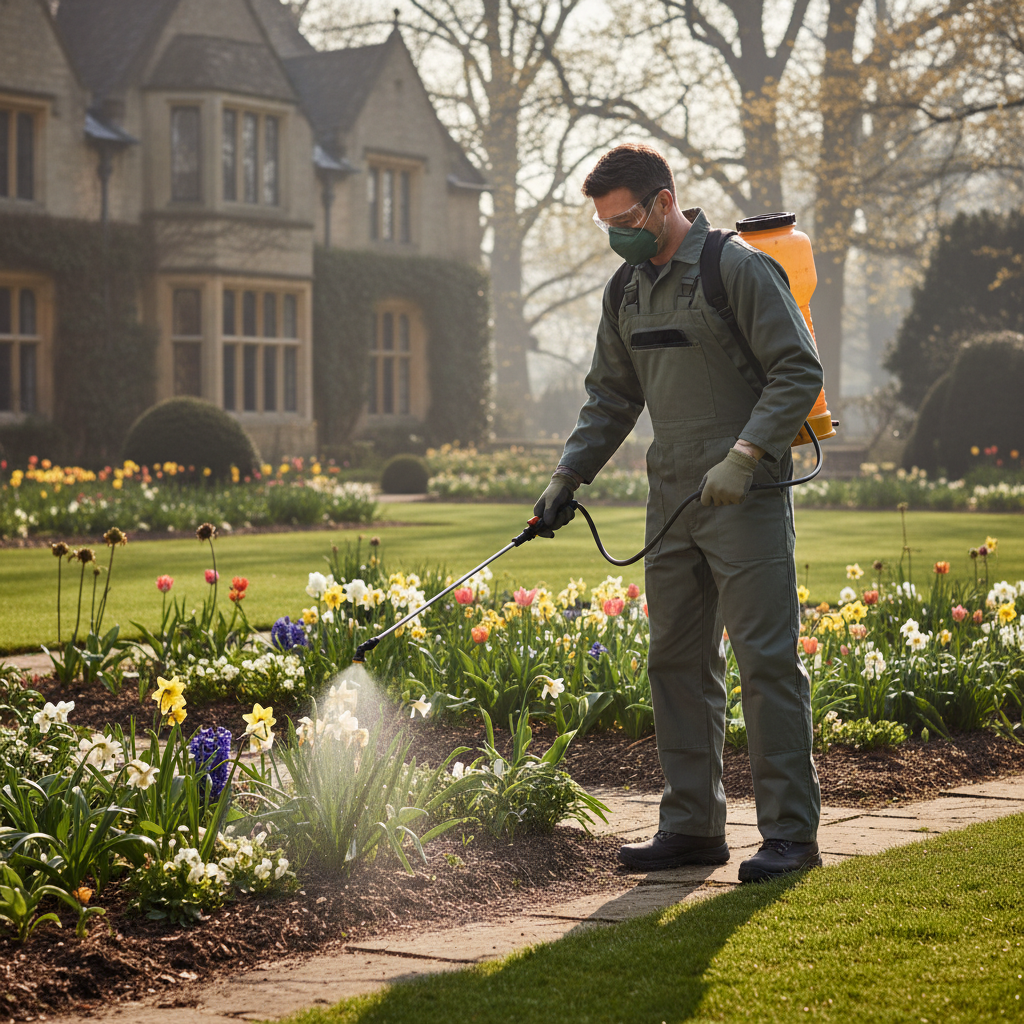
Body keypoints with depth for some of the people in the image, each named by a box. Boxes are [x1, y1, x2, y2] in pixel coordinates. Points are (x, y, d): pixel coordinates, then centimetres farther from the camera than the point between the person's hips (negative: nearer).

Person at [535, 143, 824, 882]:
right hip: (672, 502, 8)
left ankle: (791, 831, -2)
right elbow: (612, 397, 21)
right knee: (677, 662, 9)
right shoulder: (627, 292, 14)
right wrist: (568, 478, 10)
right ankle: (693, 827, 16)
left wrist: (743, 458, -21)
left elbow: (799, 372, -12)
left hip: (746, 496, -8)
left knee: (767, 659, -6)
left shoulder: (739, 269, -9)